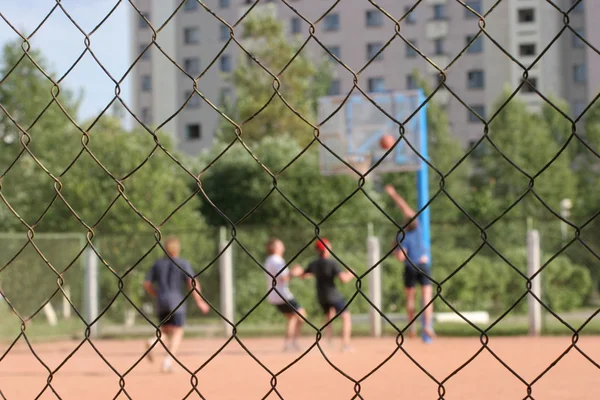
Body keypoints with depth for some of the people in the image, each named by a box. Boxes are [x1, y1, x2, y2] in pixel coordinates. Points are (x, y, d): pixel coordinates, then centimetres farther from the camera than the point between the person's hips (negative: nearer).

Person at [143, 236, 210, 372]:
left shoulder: (158, 264, 10)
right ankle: (169, 359, -18)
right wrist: (199, 302, -5)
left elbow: (147, 285, 10)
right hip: (176, 302, -4)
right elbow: (192, 283, -11)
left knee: (166, 331, 18)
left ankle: (153, 342, -13)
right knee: (177, 333, 1)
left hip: (161, 302, 4)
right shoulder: (183, 264, -2)